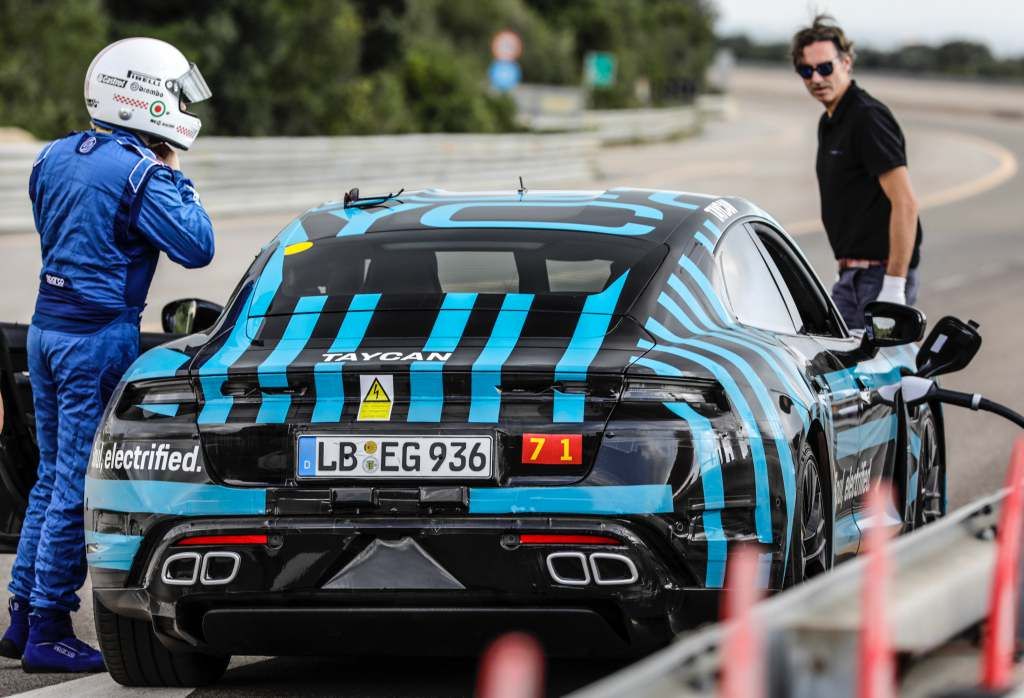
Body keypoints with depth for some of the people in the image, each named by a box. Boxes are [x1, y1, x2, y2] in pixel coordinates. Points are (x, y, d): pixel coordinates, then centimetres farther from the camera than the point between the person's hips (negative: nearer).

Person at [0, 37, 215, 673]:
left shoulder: (55, 158, 10)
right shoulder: (139, 172, -14)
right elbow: (196, 246, -13)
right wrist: (176, 180, -1)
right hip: (100, 336, -8)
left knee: (53, 475, 16)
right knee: (78, 486, -4)